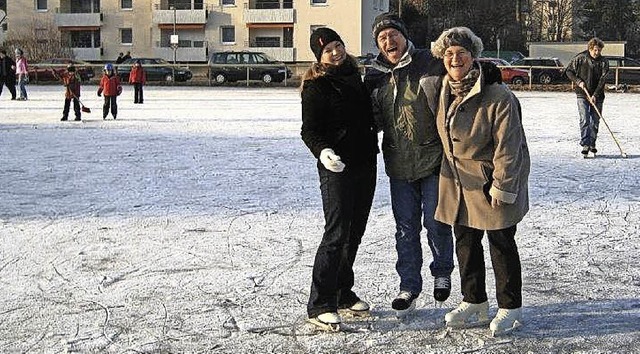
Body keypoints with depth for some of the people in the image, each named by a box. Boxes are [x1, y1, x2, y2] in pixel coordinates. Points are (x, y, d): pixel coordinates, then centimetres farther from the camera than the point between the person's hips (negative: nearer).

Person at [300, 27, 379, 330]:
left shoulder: (354, 75, 13)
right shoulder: (316, 86, -8)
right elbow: (309, 130, -13)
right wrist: (322, 151, -30)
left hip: (365, 165, 7)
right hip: (337, 168, -7)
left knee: (354, 233, 12)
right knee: (337, 234, -10)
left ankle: (343, 293, 25)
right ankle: (319, 306, -4)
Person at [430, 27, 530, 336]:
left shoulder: (498, 96, -21)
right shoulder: (444, 91, 1)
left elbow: (507, 146, -20)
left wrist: (501, 189, -20)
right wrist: (448, 167, 19)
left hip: (492, 181, -7)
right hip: (458, 180, 7)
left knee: (501, 244, 4)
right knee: (465, 242, 14)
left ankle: (510, 308, 19)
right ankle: (474, 302, 29)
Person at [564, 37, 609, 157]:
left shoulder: (603, 62, -3)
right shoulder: (580, 58, -5)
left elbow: (602, 80, -10)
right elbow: (569, 71, 5)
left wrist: (595, 95, -19)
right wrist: (578, 81, -10)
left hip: (597, 96, 2)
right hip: (582, 95, -2)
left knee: (595, 121, 6)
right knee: (584, 120, -12)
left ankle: (592, 144, 20)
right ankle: (585, 145, -13)